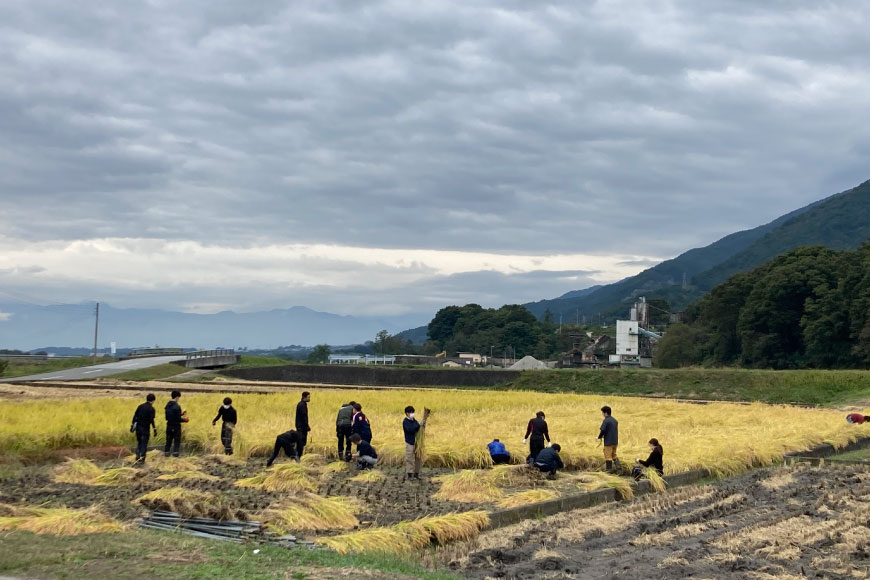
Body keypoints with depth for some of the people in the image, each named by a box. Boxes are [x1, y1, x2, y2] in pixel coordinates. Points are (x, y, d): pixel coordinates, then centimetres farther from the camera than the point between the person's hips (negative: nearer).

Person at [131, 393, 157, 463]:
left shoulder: (140, 406, 6)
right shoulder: (151, 409, -10)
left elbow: (134, 416, 6)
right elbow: (152, 420, -16)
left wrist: (132, 426, 13)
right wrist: (155, 430, -12)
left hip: (138, 427, 5)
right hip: (145, 428, -5)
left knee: (139, 443, 17)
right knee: (144, 444, 4)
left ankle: (137, 457, 11)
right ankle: (142, 459, 4)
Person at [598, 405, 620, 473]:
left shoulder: (606, 421, -14)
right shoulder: (615, 421, 10)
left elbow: (602, 431, -18)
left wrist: (599, 437, 1)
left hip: (608, 442, -7)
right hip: (615, 441, 7)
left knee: (608, 456, 2)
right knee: (614, 455, 18)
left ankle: (609, 470, 6)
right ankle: (619, 467, 9)